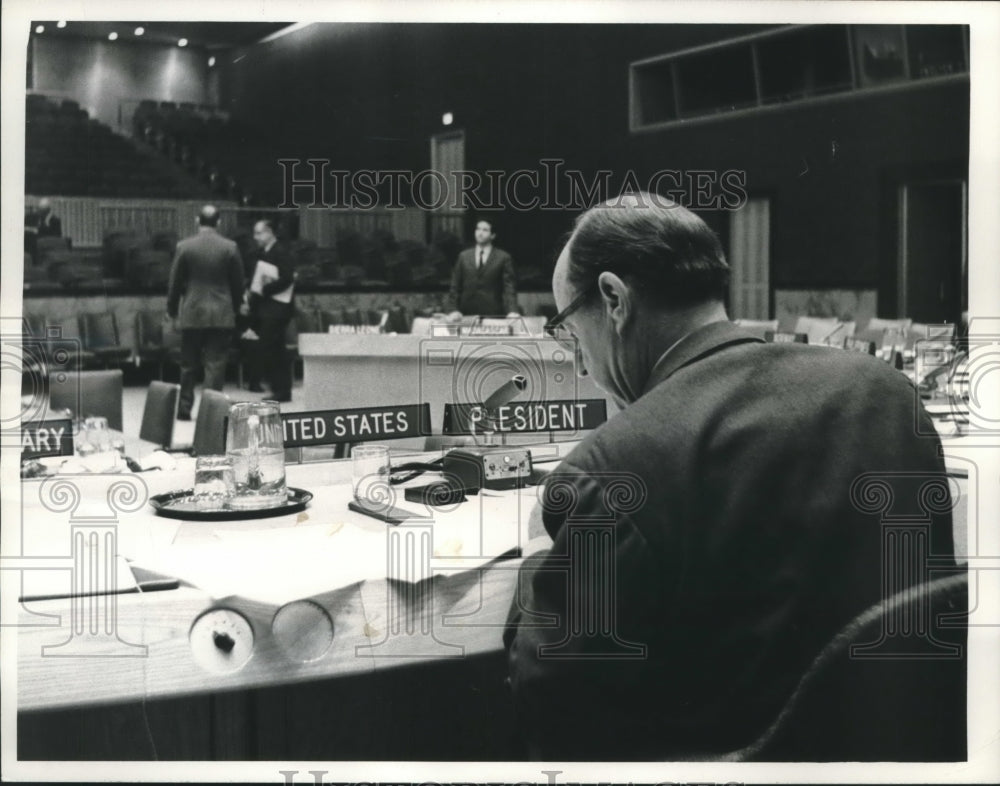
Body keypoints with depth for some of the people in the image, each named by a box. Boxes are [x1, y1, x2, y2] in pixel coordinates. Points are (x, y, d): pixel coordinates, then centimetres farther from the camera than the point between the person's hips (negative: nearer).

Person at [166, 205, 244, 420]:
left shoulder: (184, 246, -4)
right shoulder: (229, 247, -3)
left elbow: (175, 282, 1)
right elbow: (238, 282, 3)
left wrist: (172, 309, 14)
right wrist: (235, 307, 17)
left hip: (191, 313, 1)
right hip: (221, 314, -1)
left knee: (188, 365, 13)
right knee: (215, 365, 0)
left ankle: (184, 409, 19)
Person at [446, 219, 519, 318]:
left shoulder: (503, 258, 3)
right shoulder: (463, 256, 11)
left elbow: (509, 287, -3)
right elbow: (455, 286, 10)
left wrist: (512, 311, -17)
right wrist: (454, 310, -3)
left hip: (493, 314, -2)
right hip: (467, 315, 2)